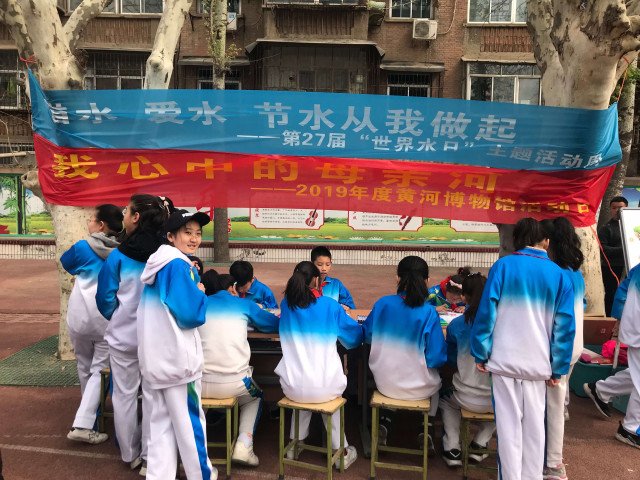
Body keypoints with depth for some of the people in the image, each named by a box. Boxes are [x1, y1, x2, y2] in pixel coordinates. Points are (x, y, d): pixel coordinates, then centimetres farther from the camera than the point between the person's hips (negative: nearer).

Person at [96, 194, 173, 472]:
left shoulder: (119, 255, -12)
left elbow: (105, 298, -3)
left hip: (123, 334, -1)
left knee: (124, 394, 14)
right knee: (153, 395, 9)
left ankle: (130, 454, 26)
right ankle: (150, 457, 17)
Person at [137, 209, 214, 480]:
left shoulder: (159, 264, 12)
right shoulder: (178, 265, -17)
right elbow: (192, 314, -20)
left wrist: (194, 292, 11)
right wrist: (201, 294, -3)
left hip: (157, 356, 9)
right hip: (176, 357, -9)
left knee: (162, 420, 14)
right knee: (190, 420, 6)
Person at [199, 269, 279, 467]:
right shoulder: (243, 304, 8)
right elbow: (275, 323, 17)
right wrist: (250, 320, 36)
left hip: (201, 383, 2)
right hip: (234, 383, -1)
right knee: (255, 397, 31)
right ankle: (243, 446, 10)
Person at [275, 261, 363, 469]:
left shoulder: (286, 304, 5)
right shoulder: (330, 305, -3)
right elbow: (356, 335, 8)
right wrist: (340, 313, 28)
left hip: (293, 387, 2)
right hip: (324, 387, -2)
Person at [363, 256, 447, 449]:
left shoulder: (383, 303, -12)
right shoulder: (428, 313, -20)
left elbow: (367, 336, 3)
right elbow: (436, 358, -17)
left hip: (384, 382, 2)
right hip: (418, 387, -2)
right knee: (435, 381, 33)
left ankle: (384, 424, 32)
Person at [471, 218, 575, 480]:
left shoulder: (503, 265, -3)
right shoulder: (559, 274, 3)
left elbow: (486, 310, -7)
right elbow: (564, 325, 2)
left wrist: (480, 353, -1)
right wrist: (558, 367, 8)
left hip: (504, 359, -2)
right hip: (538, 362, 2)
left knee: (508, 423, 5)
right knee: (534, 423, 13)